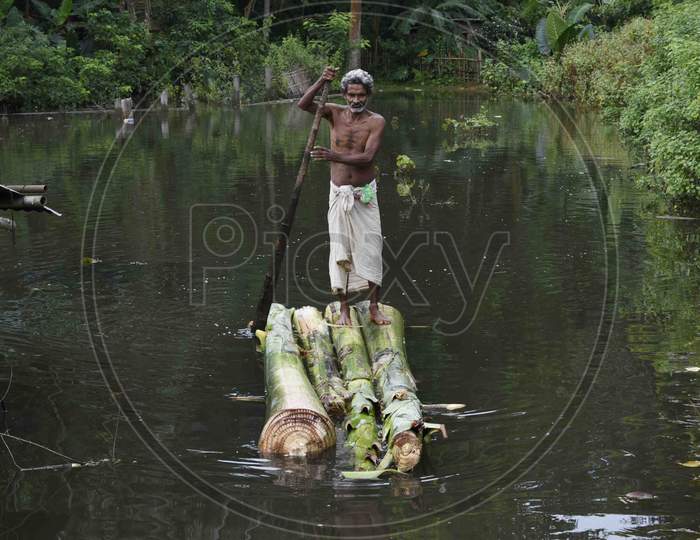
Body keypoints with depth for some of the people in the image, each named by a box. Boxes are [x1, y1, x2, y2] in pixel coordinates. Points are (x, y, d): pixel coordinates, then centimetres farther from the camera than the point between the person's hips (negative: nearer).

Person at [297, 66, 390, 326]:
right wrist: (322, 81, -28)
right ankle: (344, 309, 9)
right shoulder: (335, 113, -1)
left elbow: (367, 157, -21)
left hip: (365, 194, -1)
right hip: (339, 194, 1)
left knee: (370, 249, -1)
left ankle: (374, 308, 10)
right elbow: (303, 104, -15)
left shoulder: (376, 121, -8)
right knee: (340, 251, 2)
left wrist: (333, 156, -33)